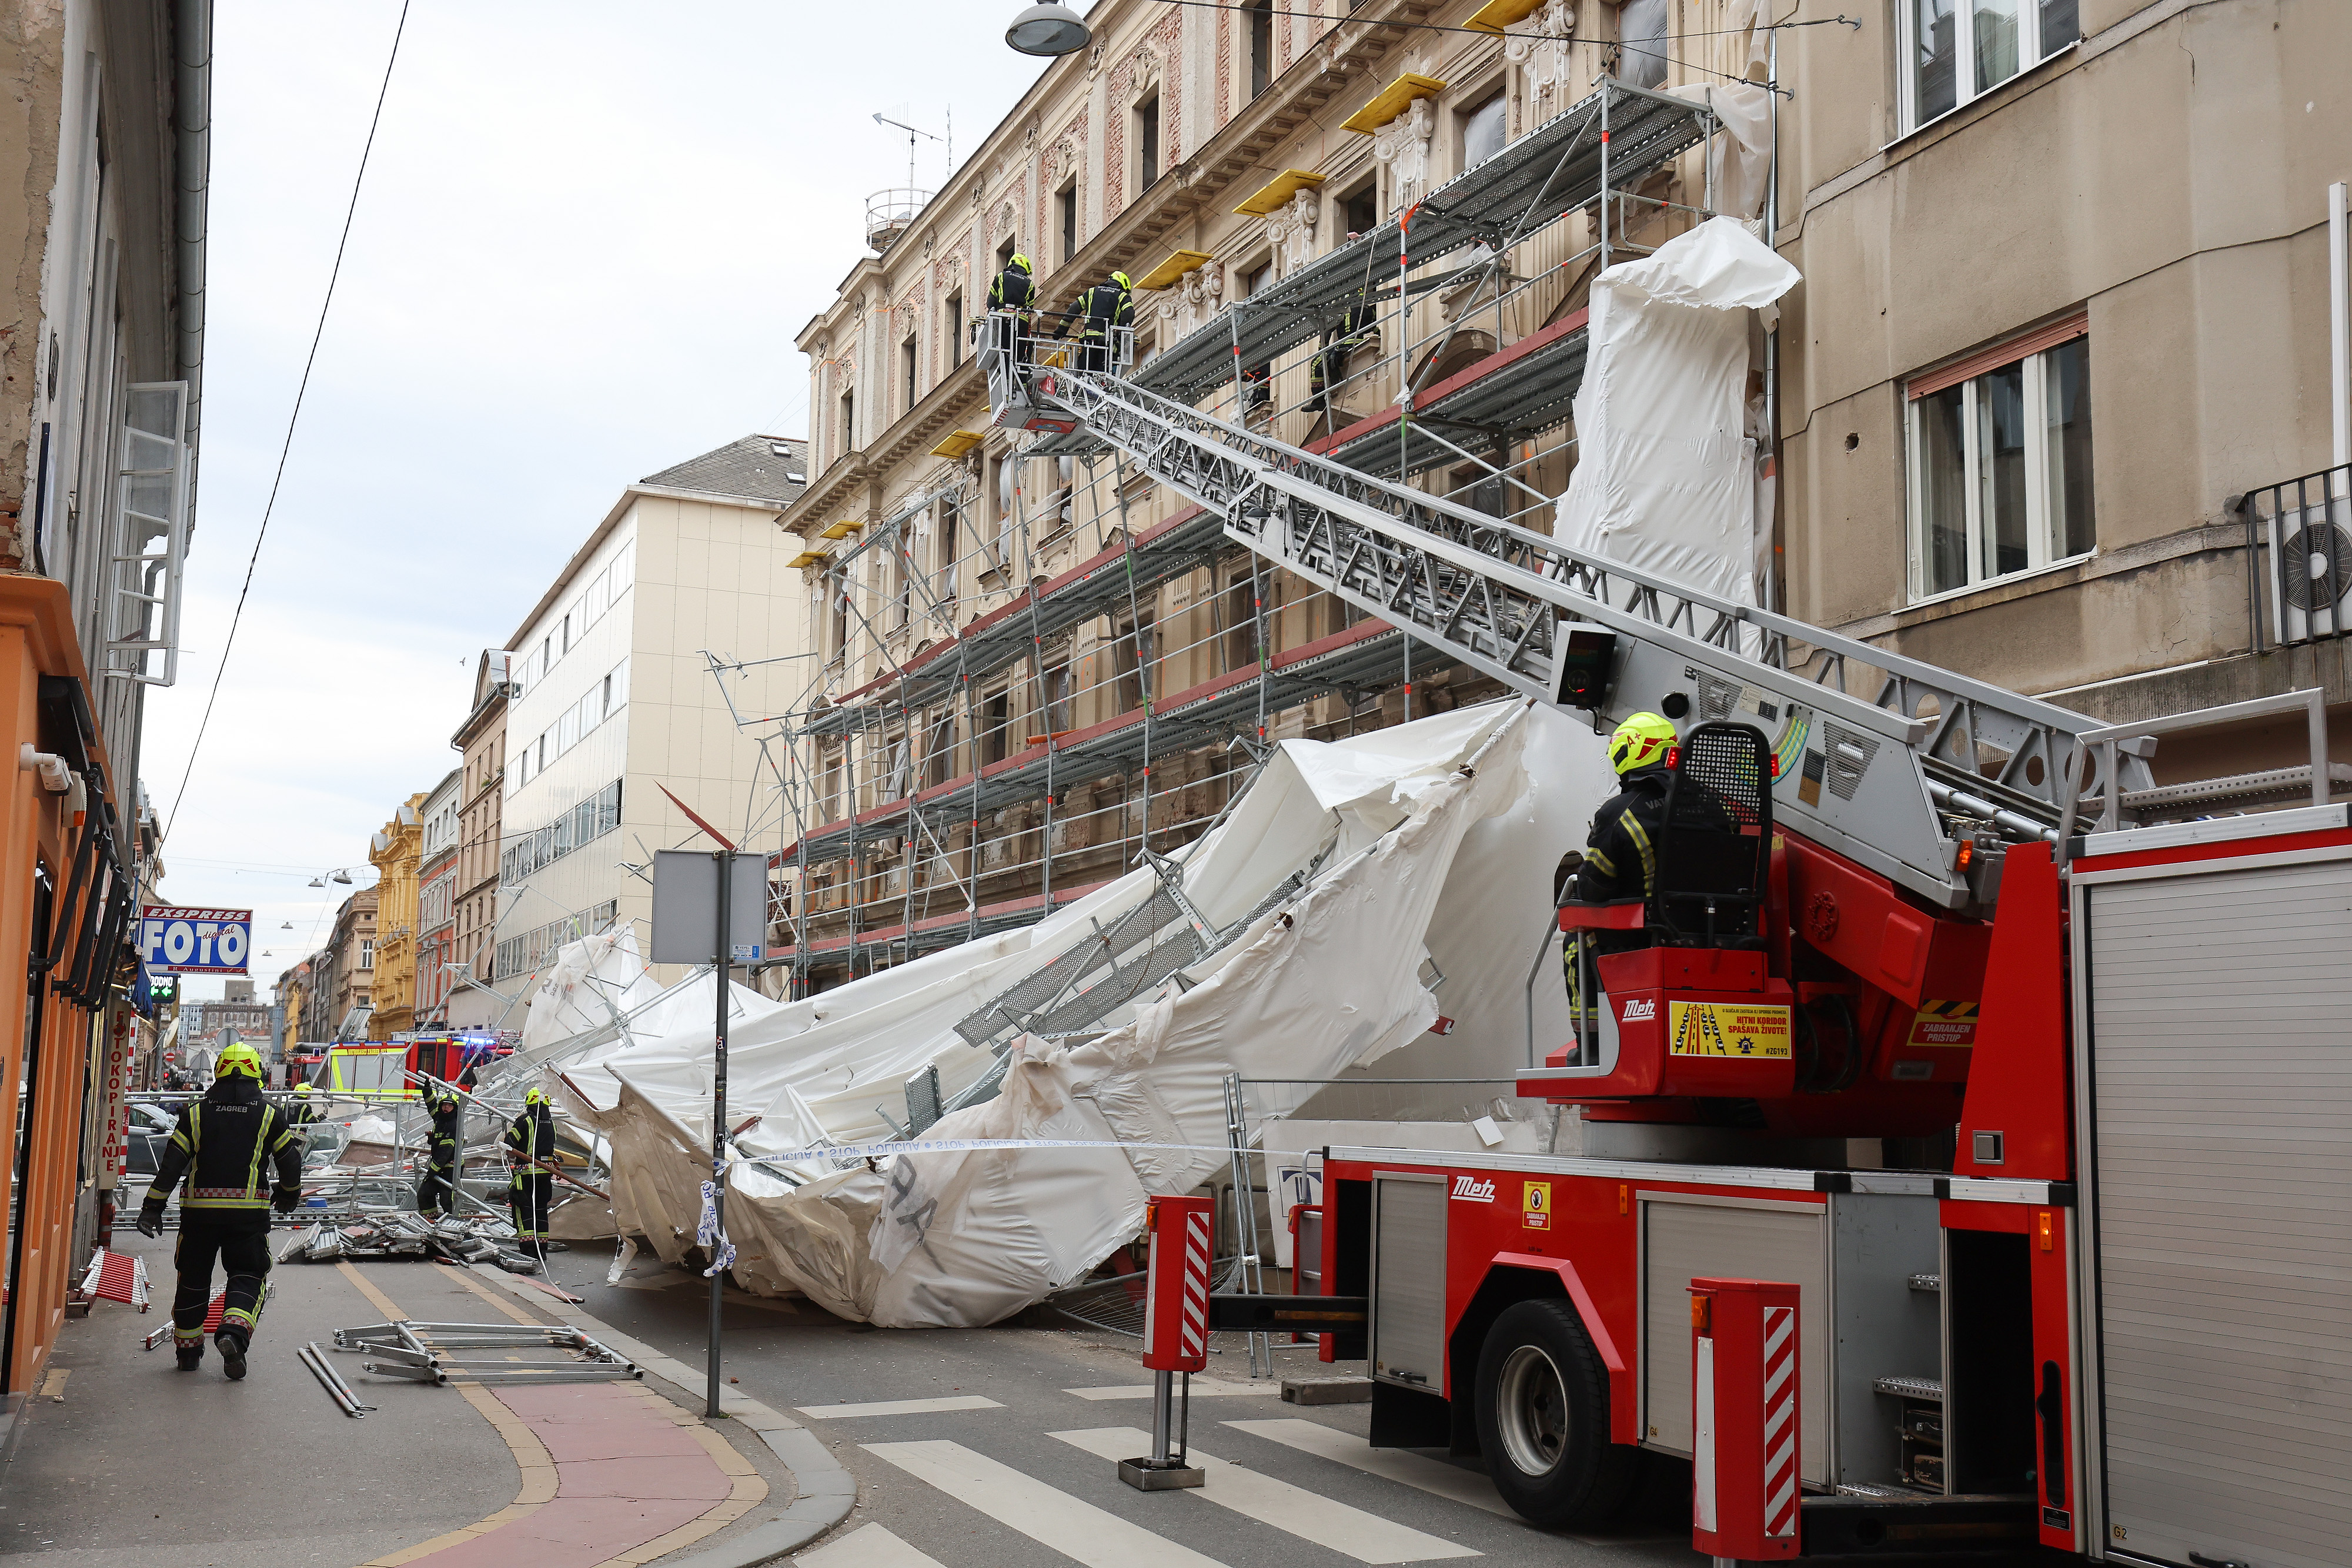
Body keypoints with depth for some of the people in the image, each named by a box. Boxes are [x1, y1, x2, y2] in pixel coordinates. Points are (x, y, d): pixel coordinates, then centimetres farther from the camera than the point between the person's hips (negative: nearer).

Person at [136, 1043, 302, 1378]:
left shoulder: (196, 1114, 6)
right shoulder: (270, 1115, 3)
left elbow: (171, 1164, 2)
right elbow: (290, 1161, 6)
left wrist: (153, 1207, 7)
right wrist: (289, 1195, 24)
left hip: (199, 1210, 2)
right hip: (249, 1212, -1)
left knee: (193, 1278, 15)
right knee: (248, 1277, 6)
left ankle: (188, 1350, 24)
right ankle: (234, 1332, -19)